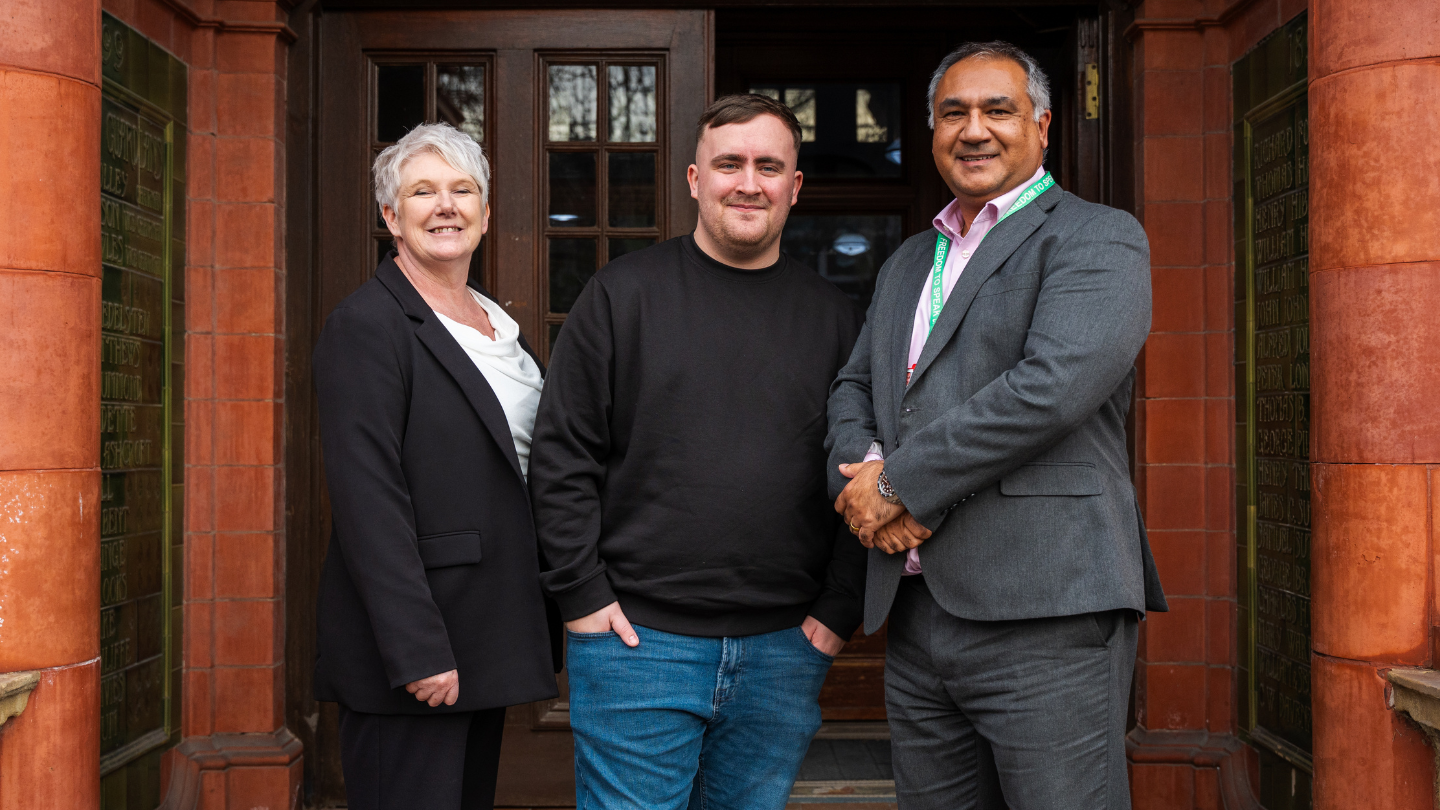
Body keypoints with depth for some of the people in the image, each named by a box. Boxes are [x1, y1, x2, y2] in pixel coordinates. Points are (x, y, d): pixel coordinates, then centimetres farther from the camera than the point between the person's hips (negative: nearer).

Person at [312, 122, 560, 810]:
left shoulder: (498, 326, 14)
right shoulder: (366, 325, -11)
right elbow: (367, 501, -18)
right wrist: (417, 653, -22)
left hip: (485, 645, 8)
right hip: (408, 651, -8)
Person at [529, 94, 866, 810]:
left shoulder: (833, 316, 8)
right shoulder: (623, 294, 0)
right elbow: (561, 456, -1)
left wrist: (839, 610, 2)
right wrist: (582, 593, -6)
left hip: (785, 650, 3)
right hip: (638, 638, -2)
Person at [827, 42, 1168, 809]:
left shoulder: (1098, 238, -2)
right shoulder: (908, 262, 22)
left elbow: (1054, 385, -17)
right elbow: (853, 387, 19)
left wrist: (900, 482, -12)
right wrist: (860, 473, -4)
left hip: (1045, 615, -7)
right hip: (915, 611, 7)